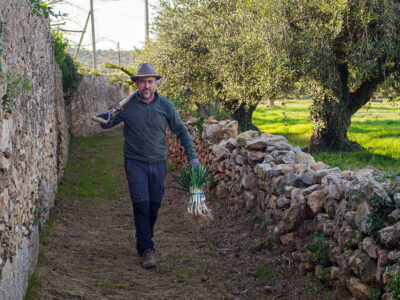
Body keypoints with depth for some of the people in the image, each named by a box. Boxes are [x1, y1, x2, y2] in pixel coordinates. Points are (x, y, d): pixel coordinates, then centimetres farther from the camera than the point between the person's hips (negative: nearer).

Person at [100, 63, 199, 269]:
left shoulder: (165, 105, 1)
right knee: (141, 204, -11)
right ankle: (146, 249, -7)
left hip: (158, 163, 2)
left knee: (154, 205, 9)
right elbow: (105, 125, 3)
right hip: (135, 163, -2)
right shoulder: (127, 106, -4)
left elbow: (181, 131, 8)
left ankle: (143, 239, 31)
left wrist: (191, 156, 4)